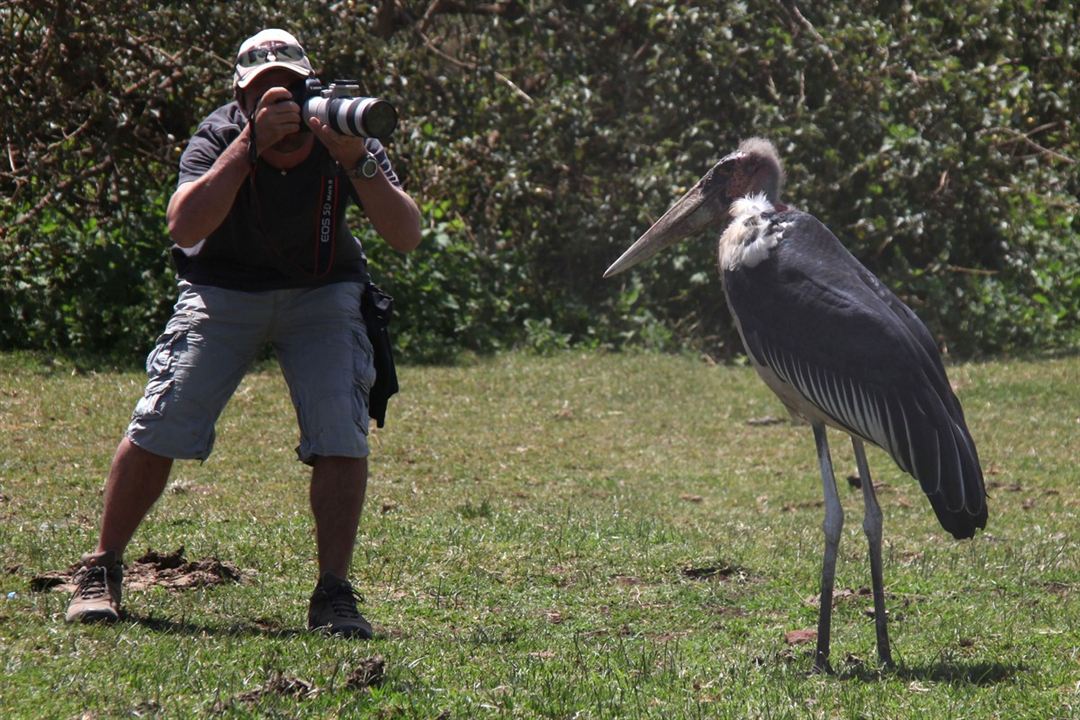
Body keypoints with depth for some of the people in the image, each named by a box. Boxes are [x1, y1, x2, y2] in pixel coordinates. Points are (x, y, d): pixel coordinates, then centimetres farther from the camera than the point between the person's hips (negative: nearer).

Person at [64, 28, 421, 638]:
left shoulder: (345, 140, -18)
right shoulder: (221, 137, -21)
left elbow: (407, 236, -27)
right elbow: (185, 225, -38)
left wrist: (358, 163, -41)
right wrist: (252, 142, -42)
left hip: (320, 294, 1)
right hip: (224, 290, -1)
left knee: (343, 433, -18)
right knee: (159, 426, -10)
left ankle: (335, 593, -10)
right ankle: (102, 570, 8)